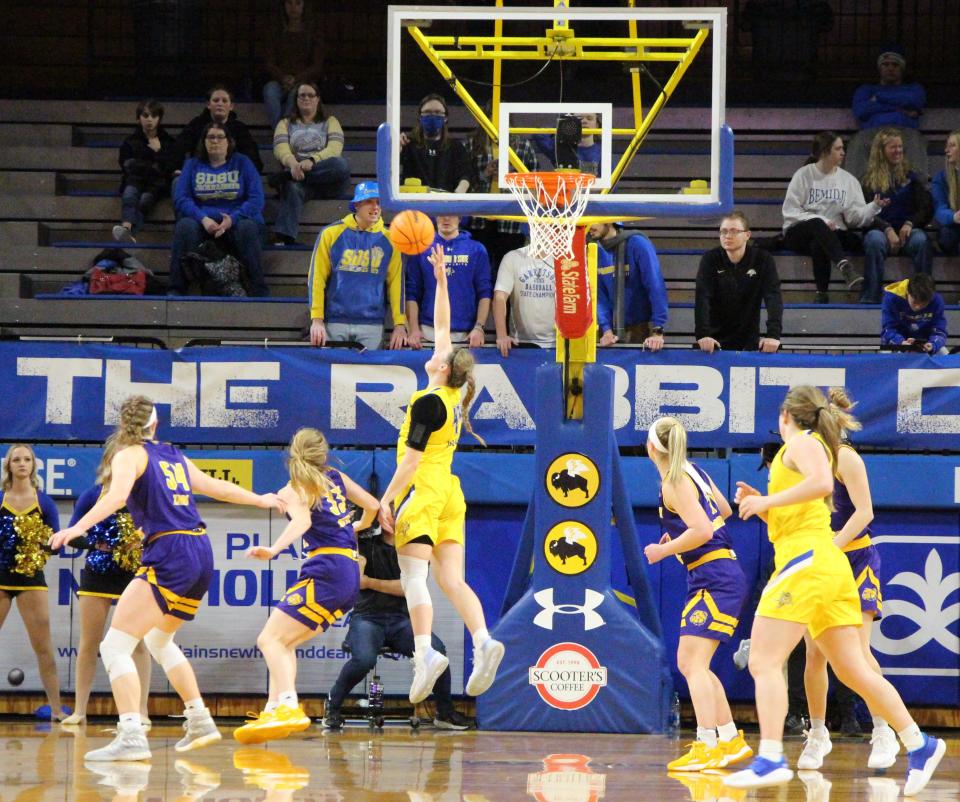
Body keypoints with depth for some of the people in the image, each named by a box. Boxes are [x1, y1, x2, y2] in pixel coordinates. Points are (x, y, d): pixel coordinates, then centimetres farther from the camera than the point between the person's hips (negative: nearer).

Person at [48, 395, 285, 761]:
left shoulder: (130, 456, 0)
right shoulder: (174, 457, 20)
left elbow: (116, 496, -19)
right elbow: (219, 487, 32)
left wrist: (78, 528, -31)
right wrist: (260, 500, 49)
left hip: (169, 556, -7)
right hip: (201, 554, 7)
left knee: (115, 646, -11)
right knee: (158, 640, 30)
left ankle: (132, 736, -27)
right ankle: (200, 721, 31)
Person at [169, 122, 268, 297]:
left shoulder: (242, 163, 11)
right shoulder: (193, 165, 16)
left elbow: (256, 200, 0)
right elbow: (181, 198, 3)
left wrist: (232, 219, -17)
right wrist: (203, 219, -16)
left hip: (236, 221, -1)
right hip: (202, 221, 1)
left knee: (248, 228, -35)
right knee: (185, 226, -32)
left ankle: (259, 292, -36)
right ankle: (176, 289, -33)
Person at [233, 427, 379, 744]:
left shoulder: (293, 491, 1)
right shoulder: (336, 478, 20)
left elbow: (302, 520, -19)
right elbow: (373, 505, 28)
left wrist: (274, 550, -34)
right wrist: (360, 526, 50)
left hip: (326, 571, -8)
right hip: (350, 577, 8)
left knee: (270, 639, -15)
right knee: (284, 642, 16)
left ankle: (289, 706, -37)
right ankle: (274, 710, 5)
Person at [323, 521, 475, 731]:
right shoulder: (366, 545, 9)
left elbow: (408, 587, -3)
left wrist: (371, 582, -3)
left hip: (401, 619, 2)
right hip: (367, 617, -2)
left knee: (436, 649, -27)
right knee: (364, 659, -34)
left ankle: (445, 713, -10)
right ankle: (332, 706, -9)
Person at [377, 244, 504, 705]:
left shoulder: (428, 402, -11)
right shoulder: (453, 397, 10)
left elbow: (412, 458, -15)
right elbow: (441, 328, 20)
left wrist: (387, 498, -11)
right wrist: (441, 280, 23)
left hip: (422, 490, -8)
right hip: (449, 492, 8)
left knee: (414, 576, -10)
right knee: (452, 580, 1)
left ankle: (425, 651, -22)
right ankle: (483, 641, -17)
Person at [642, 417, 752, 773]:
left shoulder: (674, 483, -13)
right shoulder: (694, 472, 14)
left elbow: (702, 531, -22)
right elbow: (724, 511, 27)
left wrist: (664, 550, -11)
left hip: (716, 579, -10)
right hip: (709, 579, 10)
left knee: (693, 663, -16)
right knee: (689, 664, 16)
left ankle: (707, 746, -25)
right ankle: (731, 740, 21)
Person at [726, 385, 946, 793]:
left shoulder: (802, 442, 0)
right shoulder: (816, 448, 27)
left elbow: (822, 483, -22)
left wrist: (767, 500, -15)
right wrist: (760, 503, 17)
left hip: (807, 560, -10)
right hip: (830, 565, 10)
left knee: (764, 662, -14)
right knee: (851, 669, 10)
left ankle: (770, 759, -25)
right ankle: (919, 744, 8)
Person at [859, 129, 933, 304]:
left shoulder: (910, 176, 17)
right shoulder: (870, 179, 12)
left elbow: (927, 209, 12)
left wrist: (910, 224, -8)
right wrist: (888, 230, -14)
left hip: (907, 230, 1)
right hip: (880, 229, -1)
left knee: (921, 241, -33)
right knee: (875, 241, -37)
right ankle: (871, 297, -39)